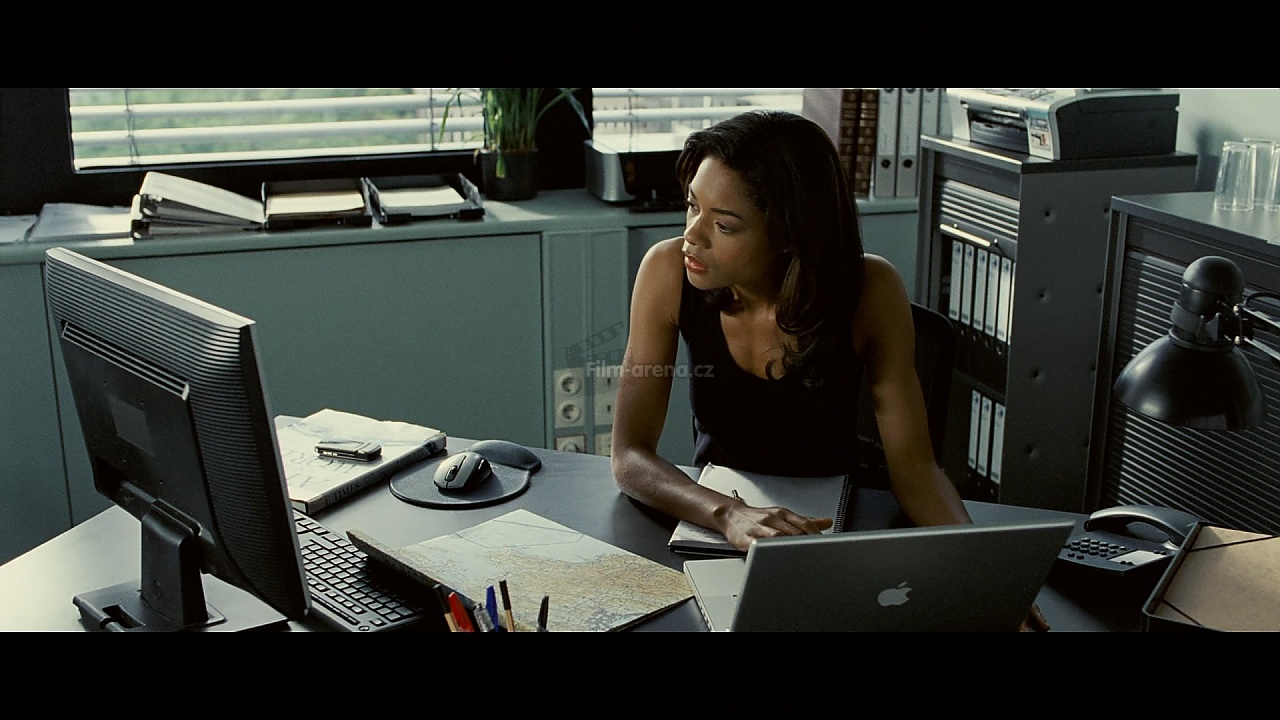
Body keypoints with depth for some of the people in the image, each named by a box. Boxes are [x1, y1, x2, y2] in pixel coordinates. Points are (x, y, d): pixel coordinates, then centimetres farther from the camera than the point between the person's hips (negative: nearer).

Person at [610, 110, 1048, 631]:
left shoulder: (870, 290, -18)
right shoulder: (669, 272, -17)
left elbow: (913, 462, -13)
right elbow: (630, 455, -17)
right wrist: (729, 514, -35)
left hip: (830, 524, 0)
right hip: (712, 523, 0)